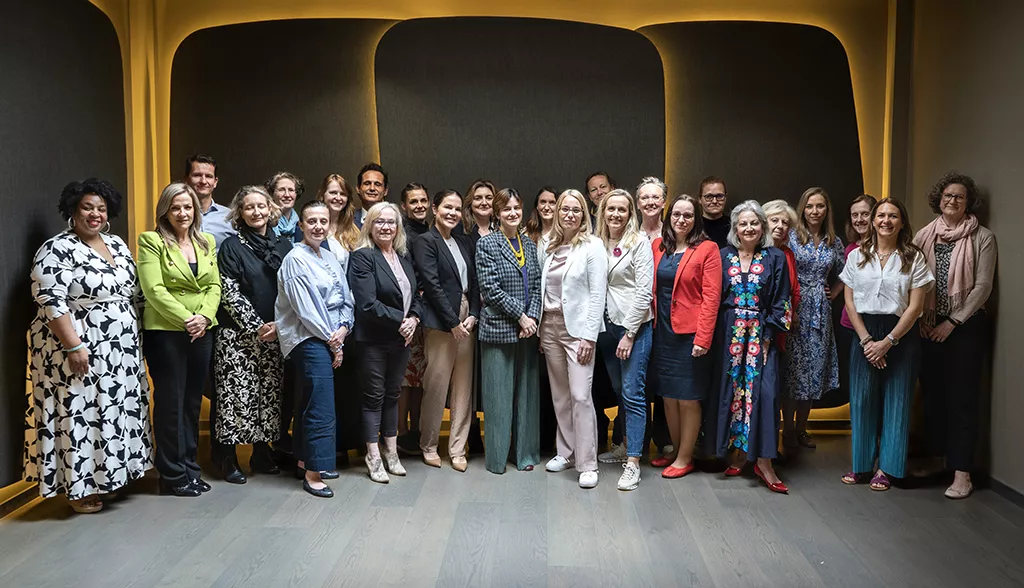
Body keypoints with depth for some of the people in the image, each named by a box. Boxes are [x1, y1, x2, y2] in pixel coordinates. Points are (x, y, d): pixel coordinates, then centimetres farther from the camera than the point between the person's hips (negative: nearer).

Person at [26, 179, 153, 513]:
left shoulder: (117, 245, 11)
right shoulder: (56, 251, -11)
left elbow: (137, 293, 16)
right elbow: (51, 303, -18)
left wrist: (137, 338, 11)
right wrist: (73, 347, -22)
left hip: (121, 351, 7)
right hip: (80, 353, -7)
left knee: (116, 414, 14)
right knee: (79, 415, 0)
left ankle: (110, 474, 28)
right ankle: (79, 488, 11)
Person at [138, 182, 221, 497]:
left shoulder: (207, 242, 12)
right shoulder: (152, 242, -4)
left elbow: (214, 285, 8)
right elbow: (154, 289, -13)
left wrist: (204, 316, -9)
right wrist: (186, 320, -17)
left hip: (202, 332, 5)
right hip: (165, 332, -5)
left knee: (193, 401, 12)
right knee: (170, 402, 1)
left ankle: (190, 467, 22)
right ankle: (173, 475, 12)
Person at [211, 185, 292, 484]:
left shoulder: (283, 245, 9)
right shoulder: (231, 247, -1)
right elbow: (229, 293, -8)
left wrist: (278, 324, -4)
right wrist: (256, 327, -13)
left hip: (274, 335, 4)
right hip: (238, 334, -3)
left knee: (270, 395, 6)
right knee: (236, 394, -3)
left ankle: (262, 453, 18)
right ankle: (228, 457, 9)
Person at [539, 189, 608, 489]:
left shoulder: (592, 246, -6)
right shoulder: (549, 247, 10)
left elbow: (597, 294, -10)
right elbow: (543, 290, 12)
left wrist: (589, 335, -15)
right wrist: (540, 327, 7)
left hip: (577, 327, -5)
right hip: (550, 326, 6)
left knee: (580, 395, -9)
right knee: (560, 395, 12)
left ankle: (587, 464, 0)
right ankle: (566, 452, 24)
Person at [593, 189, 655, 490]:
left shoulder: (639, 243, -6)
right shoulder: (599, 244, 9)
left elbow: (644, 291, -11)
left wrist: (629, 333, -12)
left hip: (634, 327, -5)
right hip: (607, 326, 6)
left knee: (633, 393, -5)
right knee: (619, 392, 14)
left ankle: (633, 462, -1)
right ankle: (625, 445, 27)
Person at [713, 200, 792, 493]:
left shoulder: (775, 259, 4)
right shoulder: (723, 256, 7)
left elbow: (781, 301, 2)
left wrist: (768, 333, -7)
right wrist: (715, 334, -1)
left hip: (761, 334, -1)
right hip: (729, 334, 1)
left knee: (762, 390, -9)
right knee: (730, 389, 3)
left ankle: (763, 462, -4)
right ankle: (737, 453, 15)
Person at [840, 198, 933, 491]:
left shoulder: (913, 258, 0)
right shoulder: (857, 256, 6)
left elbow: (915, 306, -5)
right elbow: (850, 302, 3)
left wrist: (887, 341, -12)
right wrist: (866, 340, -7)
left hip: (901, 335, -1)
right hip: (864, 333, 2)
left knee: (895, 400, 1)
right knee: (862, 398, 1)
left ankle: (886, 468, 12)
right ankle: (861, 463, 13)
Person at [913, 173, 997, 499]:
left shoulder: (983, 238, -3)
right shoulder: (924, 235, 6)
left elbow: (983, 286, -8)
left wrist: (953, 322, -11)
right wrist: (922, 318, -4)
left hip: (966, 325, -3)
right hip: (929, 324, 4)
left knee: (962, 397, -2)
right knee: (932, 392, 9)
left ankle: (962, 472, 2)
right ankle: (936, 457, 23)